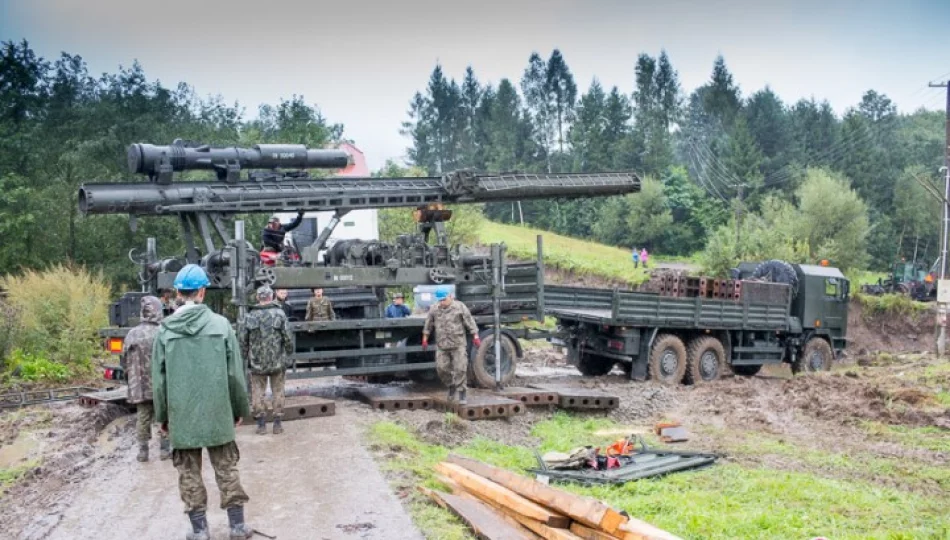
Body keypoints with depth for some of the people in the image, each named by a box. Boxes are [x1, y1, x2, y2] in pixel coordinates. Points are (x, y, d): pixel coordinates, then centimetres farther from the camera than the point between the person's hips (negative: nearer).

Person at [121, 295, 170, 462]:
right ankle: (164, 449, 15)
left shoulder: (132, 334, -2)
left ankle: (143, 451, 15)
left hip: (139, 385, 3)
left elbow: (125, 362, 5)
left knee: (143, 418, 11)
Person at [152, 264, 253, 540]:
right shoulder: (220, 324, -6)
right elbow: (235, 373, -3)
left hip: (181, 414, 0)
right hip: (217, 411, 0)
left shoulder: (166, 330, -4)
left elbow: (159, 379, 0)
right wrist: (239, 408, 8)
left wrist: (162, 416, 12)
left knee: (189, 471, 10)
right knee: (226, 467, 11)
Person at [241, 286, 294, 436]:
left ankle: (261, 424, 9)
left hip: (256, 362, 1)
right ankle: (277, 424, 10)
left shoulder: (250, 316, -1)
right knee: (277, 391, 8)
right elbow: (288, 337, -8)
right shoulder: (279, 314, -7)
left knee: (258, 392, 9)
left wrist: (244, 358, 15)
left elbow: (243, 340, 2)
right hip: (277, 361, -1)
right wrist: (289, 352, 8)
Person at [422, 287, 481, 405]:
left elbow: (470, 322, -2)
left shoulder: (460, 307, -4)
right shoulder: (434, 309, 4)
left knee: (460, 369, -7)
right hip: (442, 345, 3)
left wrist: (475, 337, -5)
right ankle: (451, 386, 26)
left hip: (458, 344, -3)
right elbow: (428, 325, 13)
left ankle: (461, 395, 0)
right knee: (442, 368, 0)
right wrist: (425, 339, 14)